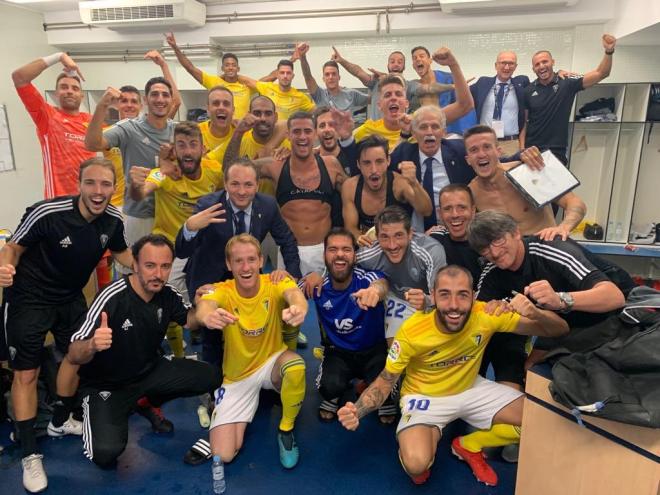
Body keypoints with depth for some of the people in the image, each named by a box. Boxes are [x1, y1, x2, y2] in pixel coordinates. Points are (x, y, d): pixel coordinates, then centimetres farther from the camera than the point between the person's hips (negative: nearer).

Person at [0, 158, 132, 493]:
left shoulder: (113, 219, -13)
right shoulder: (46, 213, -30)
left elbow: (123, 254, 5)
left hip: (70, 297, 6)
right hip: (29, 298, -6)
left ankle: (60, 421, 43)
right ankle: (29, 455, 16)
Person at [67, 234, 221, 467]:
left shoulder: (167, 294, -11)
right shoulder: (112, 299, -28)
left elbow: (189, 319, 6)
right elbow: (73, 355, -27)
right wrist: (92, 345, -51)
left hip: (150, 370, 5)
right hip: (107, 384, -5)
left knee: (210, 377, -9)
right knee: (106, 452, -25)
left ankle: (151, 402, 17)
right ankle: (100, 415, 12)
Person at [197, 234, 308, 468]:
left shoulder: (275, 284, -17)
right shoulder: (222, 291, -17)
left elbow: (293, 293, -40)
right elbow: (205, 304, -40)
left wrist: (299, 306, -65)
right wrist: (208, 315, -66)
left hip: (272, 363, 0)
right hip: (236, 377, 1)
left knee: (296, 365, -36)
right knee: (223, 454, -8)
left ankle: (286, 430, -7)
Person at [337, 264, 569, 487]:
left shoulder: (486, 315, -23)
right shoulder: (411, 332, -28)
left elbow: (560, 330, -17)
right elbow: (386, 380, -13)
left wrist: (535, 313, -41)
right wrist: (357, 411, -32)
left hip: (471, 389, 4)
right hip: (424, 396, -4)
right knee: (417, 465, -29)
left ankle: (468, 446, 12)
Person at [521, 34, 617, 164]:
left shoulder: (567, 84, -1)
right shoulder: (528, 91, 2)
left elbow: (600, 74, -6)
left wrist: (609, 51, -22)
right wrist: (522, 149, -6)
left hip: (557, 151, 0)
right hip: (531, 150, 1)